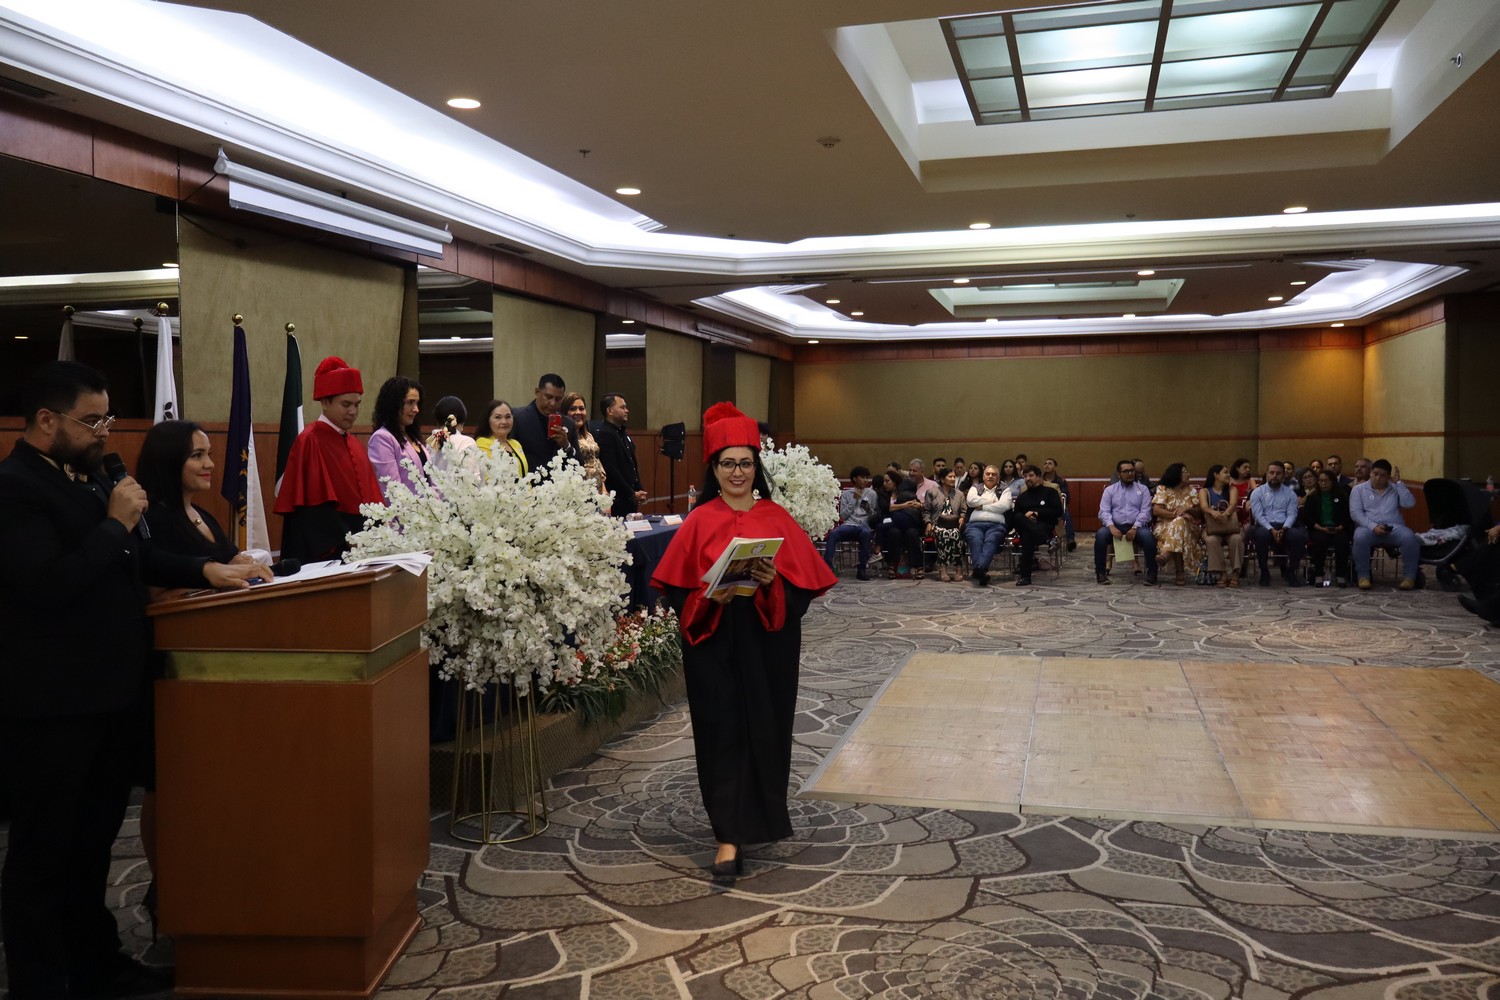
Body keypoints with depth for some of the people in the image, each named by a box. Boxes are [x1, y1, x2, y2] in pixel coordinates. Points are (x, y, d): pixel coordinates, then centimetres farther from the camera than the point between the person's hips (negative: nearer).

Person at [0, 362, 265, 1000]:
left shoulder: (91, 476, 12)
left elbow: (135, 558, 21)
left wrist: (205, 571, 7)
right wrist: (116, 523, -19)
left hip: (110, 691, 9)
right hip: (51, 704, -9)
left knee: (92, 840, 20)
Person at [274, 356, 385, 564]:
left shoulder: (355, 444, 14)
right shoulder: (309, 442, -8)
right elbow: (313, 502, -15)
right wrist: (345, 544, -19)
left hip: (360, 552, 7)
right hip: (325, 553, -7)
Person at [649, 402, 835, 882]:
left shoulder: (777, 519, 2)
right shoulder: (699, 522, -1)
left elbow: (804, 584, 0)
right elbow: (677, 589, -2)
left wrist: (774, 583, -19)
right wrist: (710, 598, -20)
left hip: (768, 645, 2)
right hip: (714, 646, -1)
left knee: (766, 729, 10)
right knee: (724, 732, 0)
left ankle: (762, 814, 32)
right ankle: (730, 835, 4)